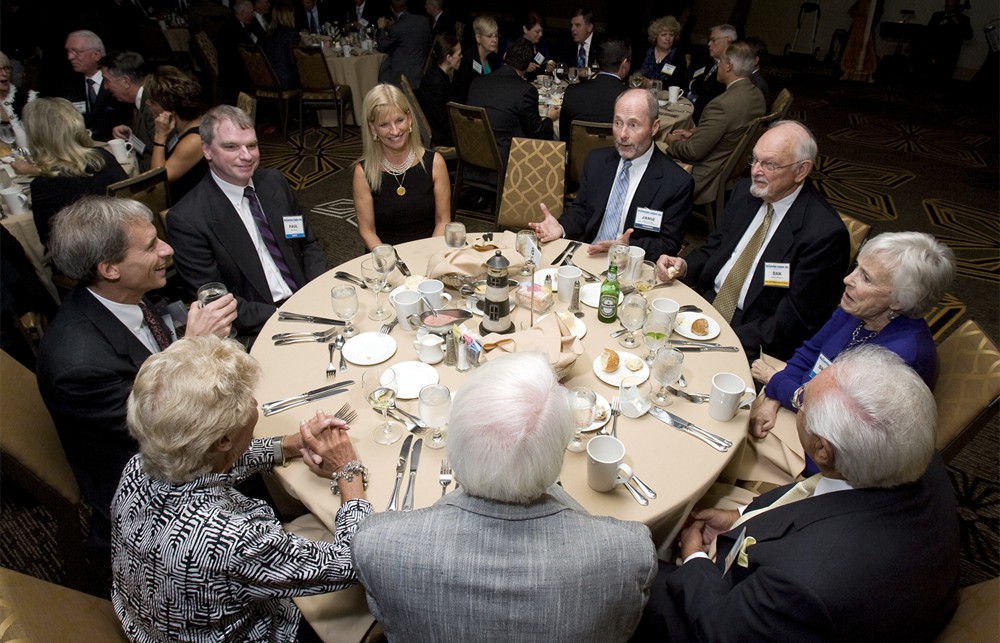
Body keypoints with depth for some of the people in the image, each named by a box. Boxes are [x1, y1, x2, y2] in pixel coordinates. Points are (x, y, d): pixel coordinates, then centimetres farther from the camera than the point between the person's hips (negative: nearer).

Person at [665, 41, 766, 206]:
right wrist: (693, 133, 10)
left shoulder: (722, 104, -30)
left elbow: (694, 151, -23)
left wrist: (673, 143, -4)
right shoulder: (757, 95, -1)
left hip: (709, 179, -9)